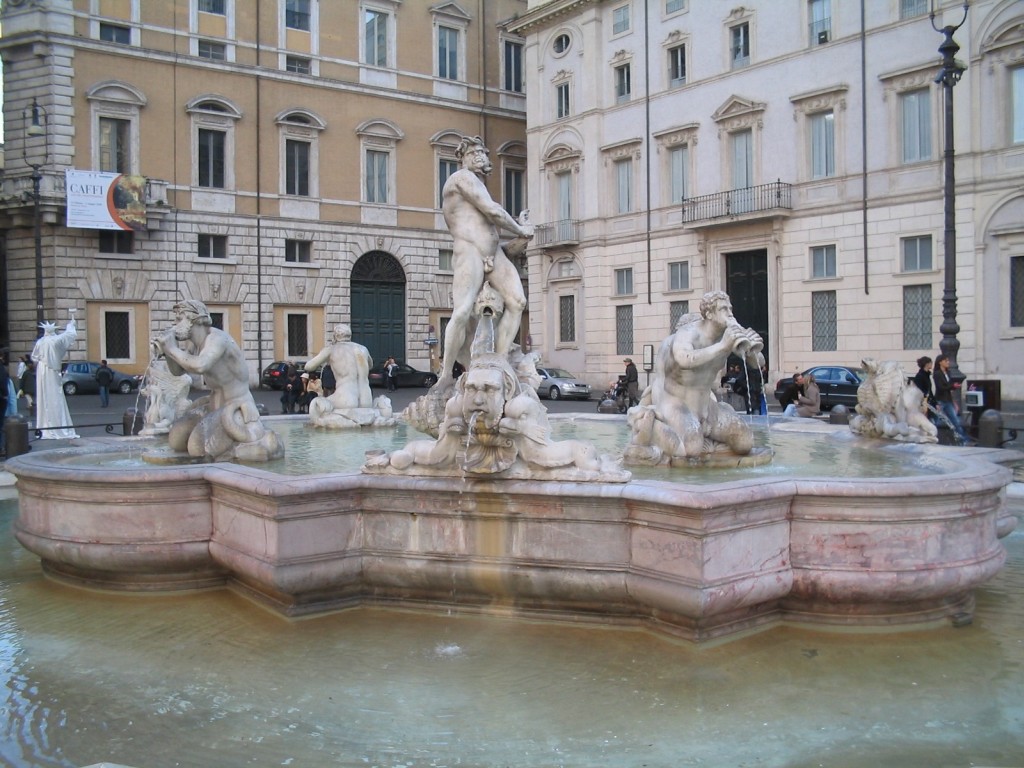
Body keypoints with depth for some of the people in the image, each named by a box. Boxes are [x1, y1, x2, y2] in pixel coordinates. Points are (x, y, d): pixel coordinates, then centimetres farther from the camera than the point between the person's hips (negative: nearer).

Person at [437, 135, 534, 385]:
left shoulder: (476, 183, 29)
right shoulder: (463, 177, -2)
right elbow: (492, 210, -12)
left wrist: (517, 227, 3)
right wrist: (519, 230, 0)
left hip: (494, 253, 9)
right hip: (469, 252, -9)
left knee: (517, 301, -8)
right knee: (462, 313, -18)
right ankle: (446, 374, -12)